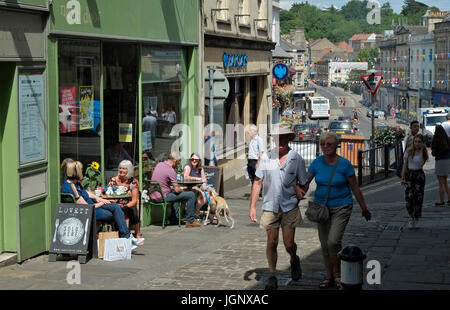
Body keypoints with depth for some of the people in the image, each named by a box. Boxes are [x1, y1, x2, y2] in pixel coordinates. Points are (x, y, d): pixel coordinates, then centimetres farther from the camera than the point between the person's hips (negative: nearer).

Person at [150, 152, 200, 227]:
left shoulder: (159, 164, 7)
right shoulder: (171, 171, -18)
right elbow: (177, 190, -17)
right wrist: (182, 189, 7)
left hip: (153, 195, 9)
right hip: (162, 197, -9)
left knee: (173, 192, 39)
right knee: (191, 195, -5)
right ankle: (190, 221, 3)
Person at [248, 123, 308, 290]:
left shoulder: (296, 159, -2)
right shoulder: (266, 157, -1)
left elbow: (303, 183, 8)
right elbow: (257, 182, 3)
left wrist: (298, 188, -16)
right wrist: (252, 206, -1)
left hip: (289, 207, -1)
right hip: (270, 206, 1)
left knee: (289, 244, -1)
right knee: (271, 243, 3)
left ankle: (294, 260, 33)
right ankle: (272, 276, 17)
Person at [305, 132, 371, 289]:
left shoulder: (345, 164, -12)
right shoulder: (317, 162, -3)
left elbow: (355, 188, -5)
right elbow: (306, 183, 1)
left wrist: (364, 209, 2)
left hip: (341, 207, -4)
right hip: (321, 206, 4)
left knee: (333, 241, -18)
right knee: (324, 244, 8)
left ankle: (337, 275, 3)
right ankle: (329, 277, 23)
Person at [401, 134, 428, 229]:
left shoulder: (424, 152, -2)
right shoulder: (409, 151, -1)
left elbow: (421, 164, -18)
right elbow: (405, 164, 2)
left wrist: (421, 151, -17)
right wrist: (402, 178, -2)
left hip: (419, 175, 0)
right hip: (409, 174, 0)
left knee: (418, 198, -1)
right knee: (409, 197, -14)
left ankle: (416, 219, 17)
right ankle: (411, 217, 6)